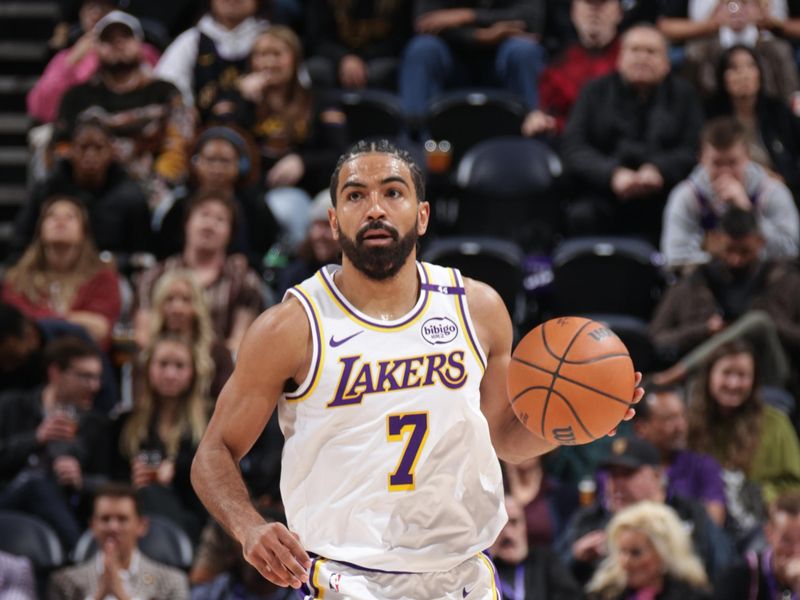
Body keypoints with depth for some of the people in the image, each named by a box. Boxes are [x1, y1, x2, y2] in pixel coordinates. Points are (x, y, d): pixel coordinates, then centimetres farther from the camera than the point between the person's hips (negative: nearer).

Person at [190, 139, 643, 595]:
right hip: (350, 581, -3)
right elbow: (216, 453, -2)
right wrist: (249, 528, -20)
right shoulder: (291, 329, -8)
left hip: (466, 575, 4)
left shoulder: (479, 309, 3)